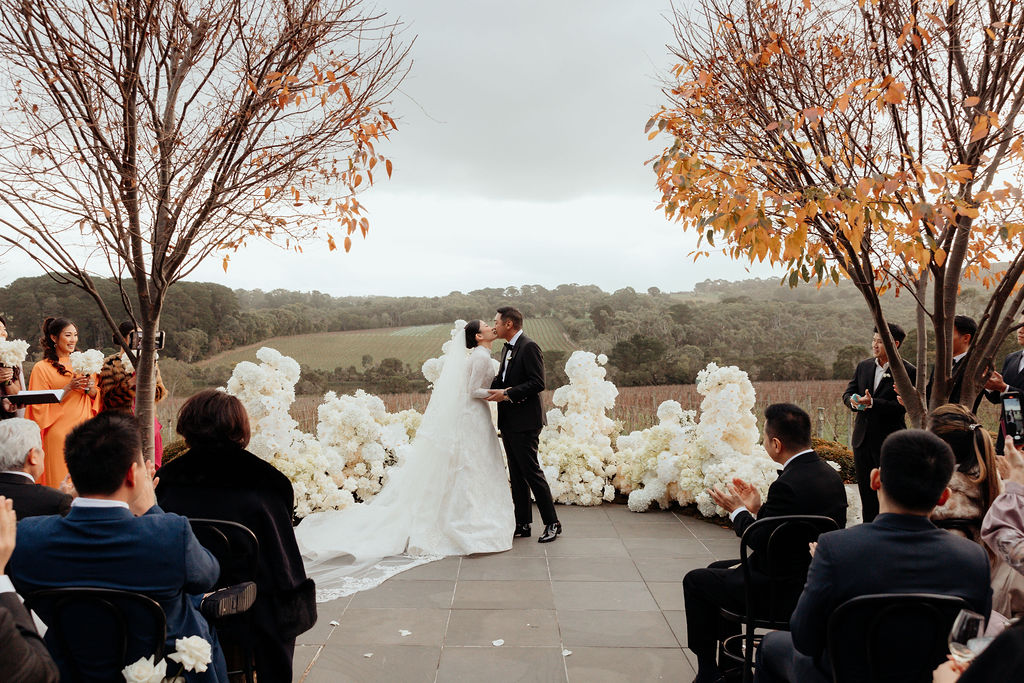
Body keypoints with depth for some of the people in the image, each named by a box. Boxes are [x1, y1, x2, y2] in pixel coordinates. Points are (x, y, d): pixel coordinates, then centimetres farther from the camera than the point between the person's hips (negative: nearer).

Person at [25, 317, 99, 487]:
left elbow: (97, 398, 15)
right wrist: (69, 388, -16)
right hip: (59, 433, -4)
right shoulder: (42, 368, -1)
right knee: (61, 485, -3)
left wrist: (91, 389, -6)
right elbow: (40, 405, -7)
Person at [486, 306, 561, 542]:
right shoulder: (507, 349, 16)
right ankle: (522, 524, 20)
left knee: (532, 471, -5)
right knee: (516, 475, 12)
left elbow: (538, 383, -20)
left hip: (525, 422, -9)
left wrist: (507, 394, -22)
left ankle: (552, 523, 6)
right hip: (509, 423, 9)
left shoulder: (529, 347, -13)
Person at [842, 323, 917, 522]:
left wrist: (872, 403, -26)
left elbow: (902, 406, -16)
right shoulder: (863, 366, 9)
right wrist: (854, 402, -14)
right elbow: (847, 394, 8)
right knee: (866, 490, 14)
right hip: (862, 438, 6)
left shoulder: (908, 371, -8)